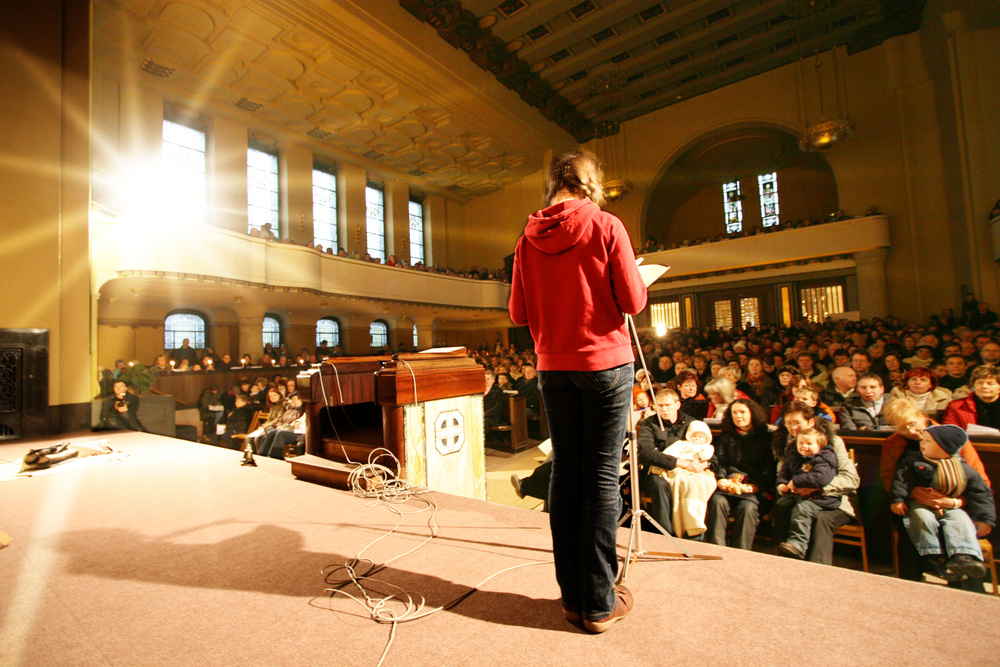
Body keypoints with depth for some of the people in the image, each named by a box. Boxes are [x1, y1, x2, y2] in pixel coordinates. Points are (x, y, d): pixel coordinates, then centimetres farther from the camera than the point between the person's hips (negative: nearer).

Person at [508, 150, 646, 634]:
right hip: (606, 362, -3)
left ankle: (572, 597, 21)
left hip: (553, 367, 4)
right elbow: (633, 302, -7)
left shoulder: (529, 239, 6)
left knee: (565, 475, 10)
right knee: (602, 476, 2)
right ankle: (599, 603, 13)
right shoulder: (606, 226, -4)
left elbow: (519, 313, 5)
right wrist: (638, 280, 14)